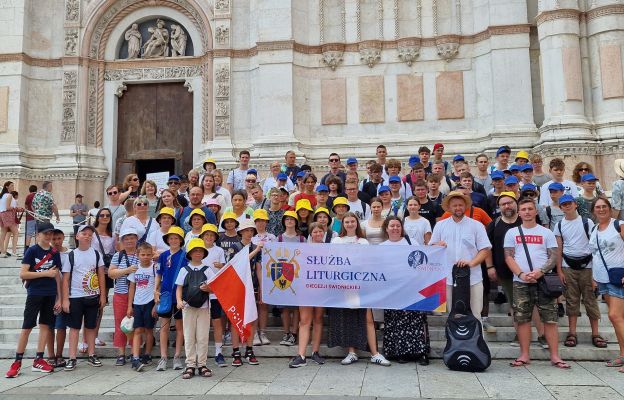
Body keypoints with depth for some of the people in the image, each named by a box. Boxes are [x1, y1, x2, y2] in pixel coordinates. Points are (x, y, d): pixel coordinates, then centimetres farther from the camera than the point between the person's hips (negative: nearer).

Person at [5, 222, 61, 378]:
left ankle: (38, 360, 14)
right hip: (34, 294, -4)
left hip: (50, 295, 4)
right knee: (27, 327, -1)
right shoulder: (32, 251, -4)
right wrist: (45, 273, -14)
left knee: (45, 326, 6)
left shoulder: (55, 253, 8)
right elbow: (23, 274, -10)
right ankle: (17, 362, 8)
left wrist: (59, 298, 7)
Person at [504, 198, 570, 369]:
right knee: (522, 319, 3)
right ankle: (524, 355, 11)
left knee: (550, 319, -1)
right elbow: (509, 257, 3)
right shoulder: (512, 233, 10)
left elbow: (554, 257, 3)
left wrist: (540, 272, -15)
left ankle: (555, 356, 6)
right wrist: (522, 274, -12)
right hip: (520, 282, 1)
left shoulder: (546, 233, 9)